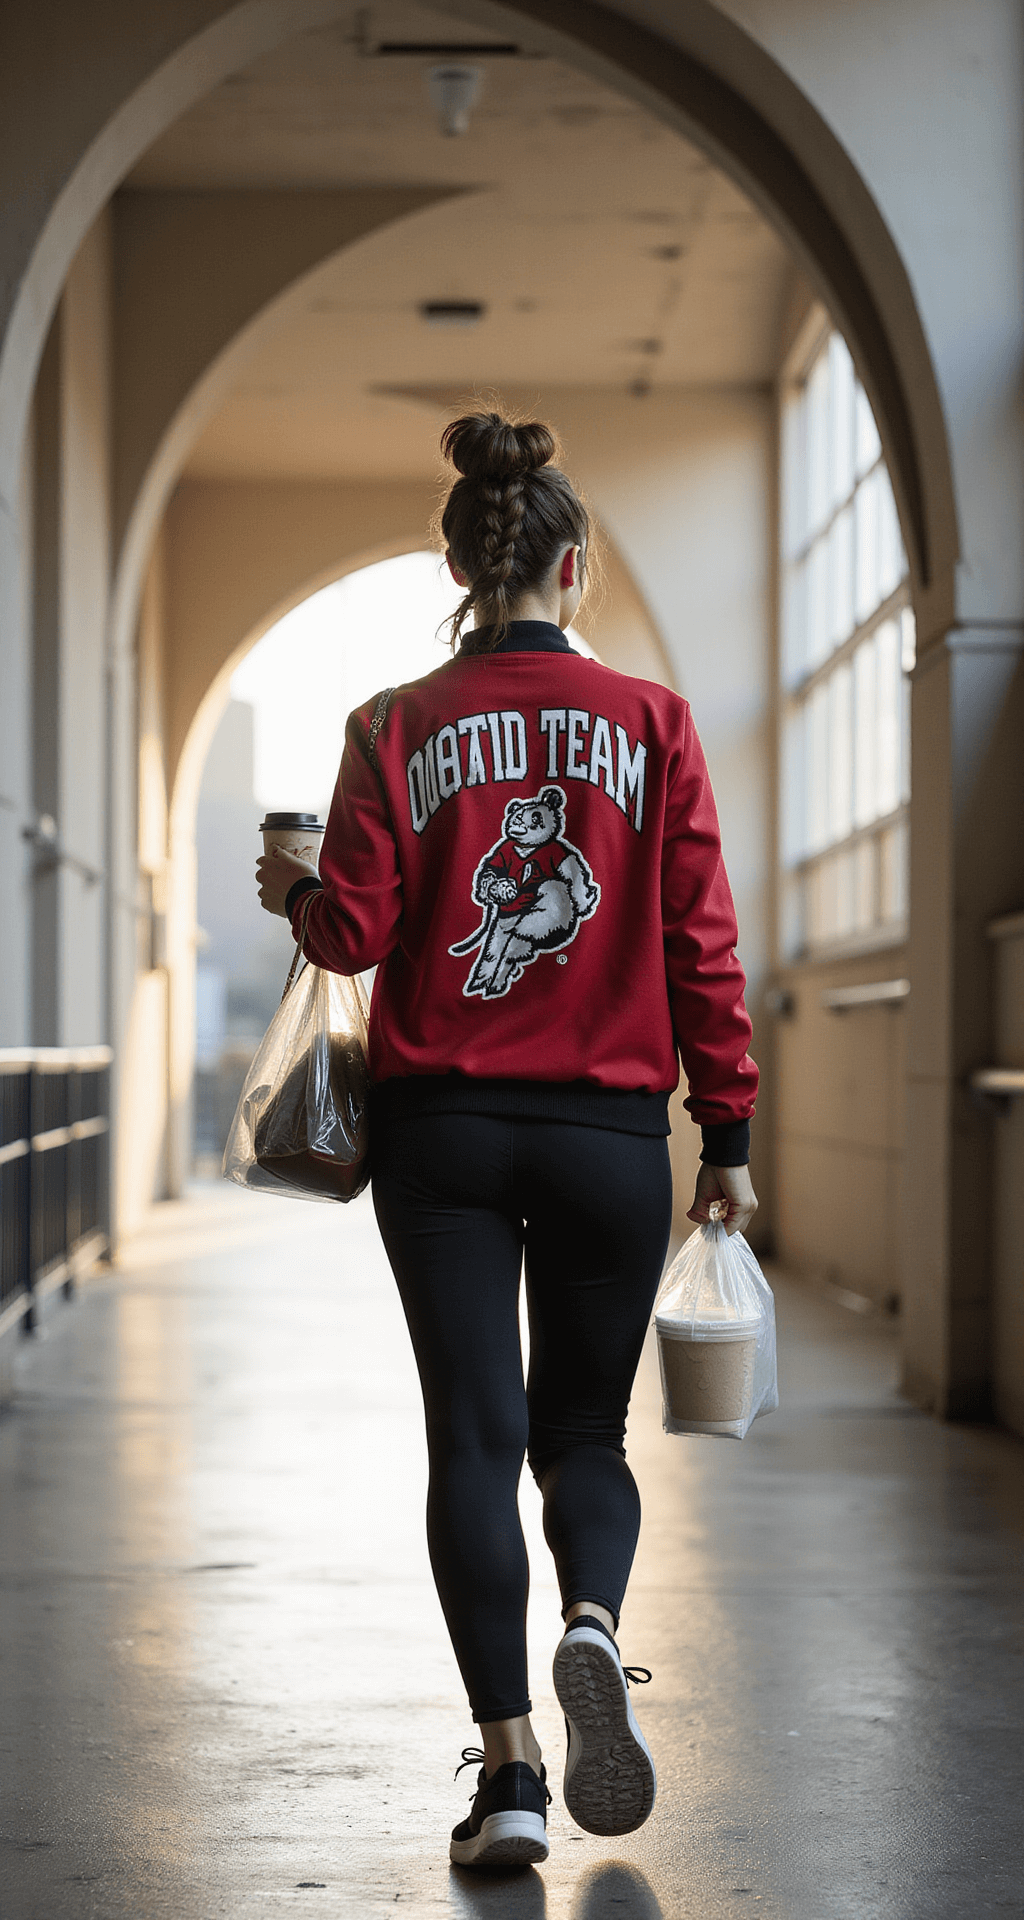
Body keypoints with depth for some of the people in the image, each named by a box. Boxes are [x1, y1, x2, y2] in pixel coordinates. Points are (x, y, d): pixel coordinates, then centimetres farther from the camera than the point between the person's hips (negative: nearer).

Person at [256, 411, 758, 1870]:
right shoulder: (651, 723, -1)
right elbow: (703, 944, -2)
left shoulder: (397, 730, -1)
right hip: (610, 1131, 0)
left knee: (475, 1436, 4)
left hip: (441, 1122, 0)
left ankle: (508, 1765, -3)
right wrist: (728, 1133, 5)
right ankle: (592, 1626, -17)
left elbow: (354, 934, -5)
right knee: (585, 1429, 13)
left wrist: (292, 892, 17)